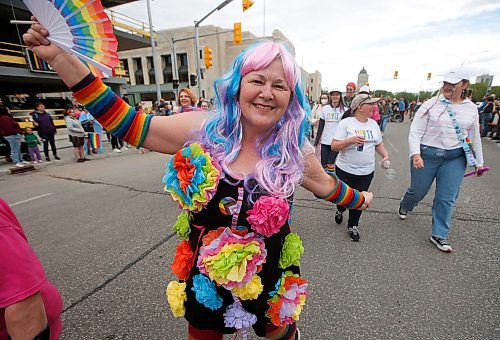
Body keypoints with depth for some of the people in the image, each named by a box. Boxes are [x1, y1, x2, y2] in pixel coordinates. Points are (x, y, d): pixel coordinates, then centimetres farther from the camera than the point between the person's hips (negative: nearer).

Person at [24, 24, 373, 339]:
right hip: (205, 281, 1)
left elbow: (324, 184, 5)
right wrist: (60, 56, -13)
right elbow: (128, 123, -11)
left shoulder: (293, 150, -14)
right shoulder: (203, 130, -16)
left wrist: (360, 199, 21)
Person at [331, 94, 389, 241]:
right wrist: (351, 140, -29)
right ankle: (340, 210, 46)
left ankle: (353, 226, 31)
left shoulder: (373, 124, 7)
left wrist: (385, 154, -1)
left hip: (366, 172, 4)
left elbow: (379, 144, 18)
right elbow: (334, 146, -15)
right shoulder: (346, 123, -11)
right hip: (345, 170, -4)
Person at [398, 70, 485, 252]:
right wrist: (415, 154, -22)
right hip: (426, 155, -3)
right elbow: (415, 132, -9)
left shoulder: (471, 108, 7)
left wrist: (479, 162, 18)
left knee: (447, 198, 5)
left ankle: (439, 235, 19)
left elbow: (475, 136, 15)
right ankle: (404, 207, 43)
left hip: (455, 158, 3)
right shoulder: (430, 105, -6)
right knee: (418, 191, 8)